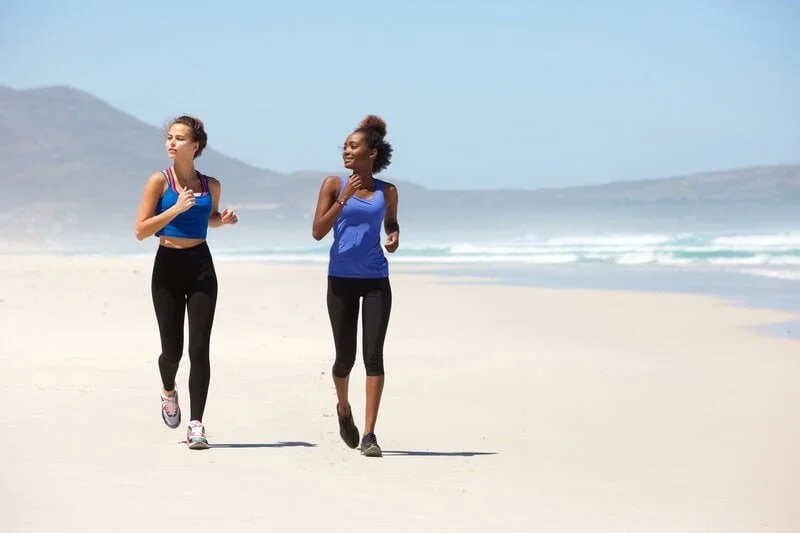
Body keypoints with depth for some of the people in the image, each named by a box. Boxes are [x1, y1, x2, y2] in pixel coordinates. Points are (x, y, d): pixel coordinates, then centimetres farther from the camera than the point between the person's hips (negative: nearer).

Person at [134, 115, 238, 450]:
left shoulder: (210, 185, 5)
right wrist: (176, 208, -18)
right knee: (172, 350, 4)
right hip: (168, 266, -1)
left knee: (199, 348, -7)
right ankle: (168, 393, 38)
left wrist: (224, 219, 3)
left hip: (201, 266, 2)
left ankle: (196, 425, -4)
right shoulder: (159, 181, -4)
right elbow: (141, 230, -8)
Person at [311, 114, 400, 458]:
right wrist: (343, 199, -16)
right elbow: (317, 232, -7)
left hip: (376, 280, 1)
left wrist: (394, 236, 1)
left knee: (373, 355, -8)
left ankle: (369, 434, -8)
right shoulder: (333, 184, 0)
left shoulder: (386, 191, 5)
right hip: (341, 279, -1)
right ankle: (343, 409, 38)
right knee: (345, 357, 6)